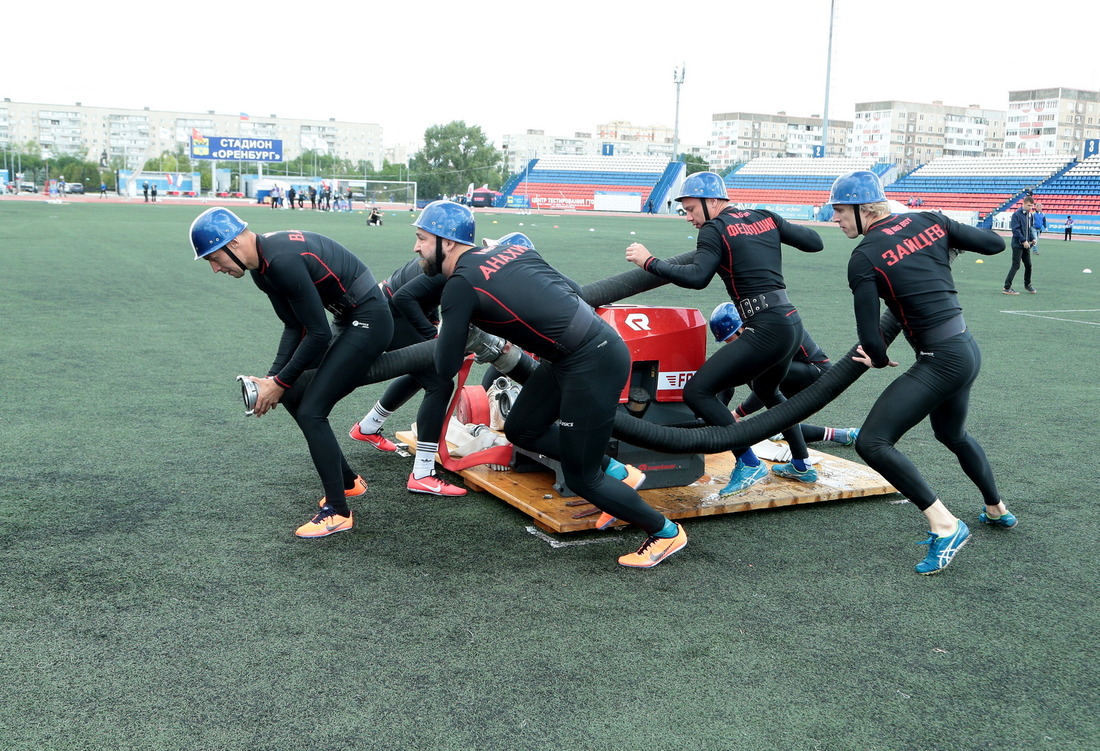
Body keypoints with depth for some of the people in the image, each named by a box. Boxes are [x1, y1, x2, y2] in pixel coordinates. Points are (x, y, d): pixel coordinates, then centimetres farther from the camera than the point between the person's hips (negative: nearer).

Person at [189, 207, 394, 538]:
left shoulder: (283, 261, -26)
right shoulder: (262, 269, 5)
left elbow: (319, 334, -21)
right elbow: (295, 327, 10)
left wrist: (281, 382, -11)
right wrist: (273, 378, -1)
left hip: (368, 322, -10)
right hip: (347, 321, 10)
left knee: (310, 411, -9)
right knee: (294, 396, 12)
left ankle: (338, 511, 2)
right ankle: (348, 481, 25)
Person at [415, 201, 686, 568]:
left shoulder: (460, 284, -11)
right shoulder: (513, 250, 10)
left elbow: (447, 367, -7)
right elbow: (574, 289, 17)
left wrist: (448, 331, 13)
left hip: (593, 364, -9)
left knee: (580, 477, 4)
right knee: (521, 431, 18)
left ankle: (665, 531, 21)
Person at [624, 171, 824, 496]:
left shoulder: (716, 229, -6)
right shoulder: (766, 218, 13)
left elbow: (697, 277, -20)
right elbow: (814, 243, 16)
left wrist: (648, 261, -11)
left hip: (766, 329, -9)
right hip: (793, 323, 9)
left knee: (697, 391, -8)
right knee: (766, 390, 33)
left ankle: (749, 464, -7)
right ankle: (802, 466, 41)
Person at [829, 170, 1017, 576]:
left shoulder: (864, 258, -14)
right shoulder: (930, 222, 4)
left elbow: (869, 337, -13)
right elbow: (995, 243, 13)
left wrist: (879, 359, 9)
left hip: (941, 360, -9)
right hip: (968, 349, 9)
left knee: (872, 443, -10)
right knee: (952, 435, 32)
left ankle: (944, 525, -12)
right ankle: (996, 509, 50)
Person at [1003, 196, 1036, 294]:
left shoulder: (1029, 214, 11)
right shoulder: (1016, 214, -12)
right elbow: (1015, 229, -17)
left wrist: (1032, 238, 6)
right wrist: (1023, 241, -18)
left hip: (1026, 245, 7)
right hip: (1018, 245, -7)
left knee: (1028, 265, 12)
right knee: (1016, 266, -9)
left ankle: (1027, 284, 30)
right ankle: (1007, 287, -6)